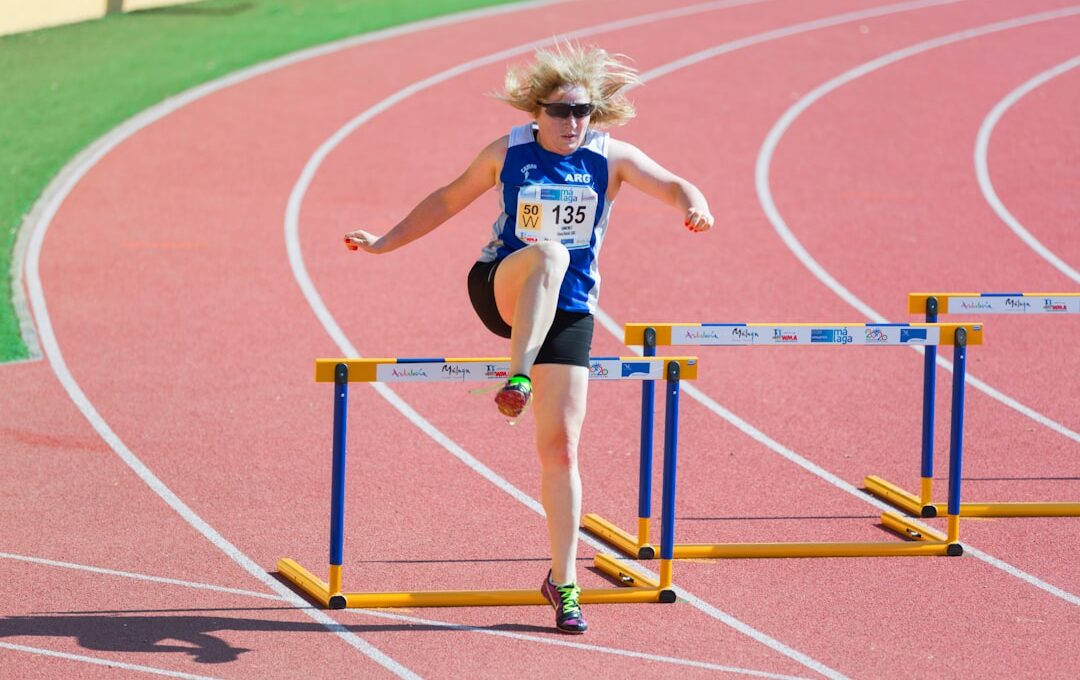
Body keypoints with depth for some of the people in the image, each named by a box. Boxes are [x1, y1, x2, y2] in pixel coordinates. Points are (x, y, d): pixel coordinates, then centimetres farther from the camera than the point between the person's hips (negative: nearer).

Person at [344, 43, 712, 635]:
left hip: (568, 313, 1)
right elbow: (450, 199, 14)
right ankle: (517, 380, -44)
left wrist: (694, 207, -34)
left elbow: (671, 185, -11)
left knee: (561, 446, -4)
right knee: (549, 252, -37)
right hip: (500, 291, -1)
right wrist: (385, 242, 12)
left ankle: (563, 582, 5)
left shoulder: (610, 157, 1)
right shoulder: (509, 152, 1)